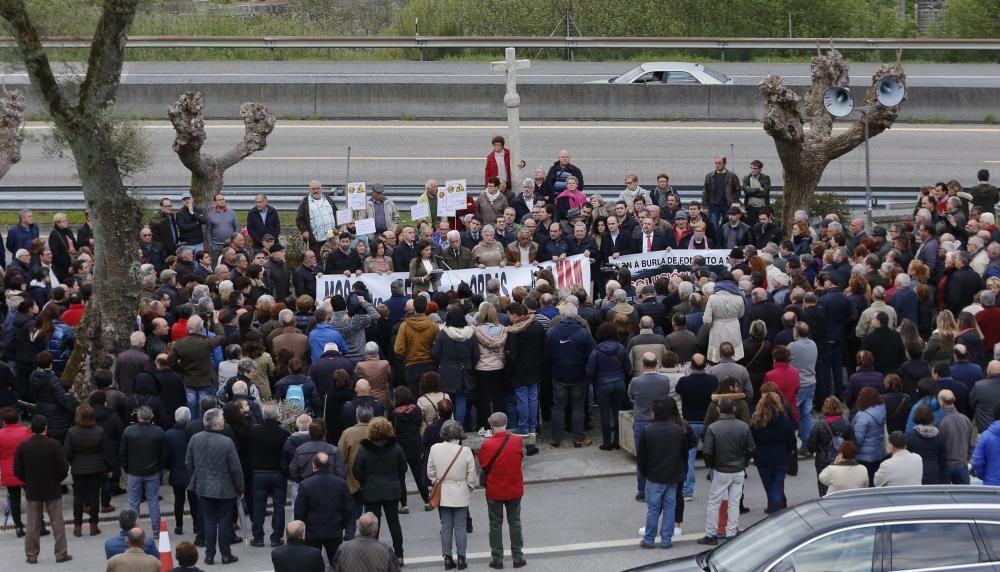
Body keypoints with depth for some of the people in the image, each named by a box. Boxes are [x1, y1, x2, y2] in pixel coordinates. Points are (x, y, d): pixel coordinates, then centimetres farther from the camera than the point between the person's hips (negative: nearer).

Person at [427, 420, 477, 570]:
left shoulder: (435, 449, -10)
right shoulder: (465, 451, -16)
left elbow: (430, 473, 1)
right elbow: (471, 477, -9)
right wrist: (470, 488, 10)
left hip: (442, 494, 2)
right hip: (461, 495, -2)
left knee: (446, 526, 10)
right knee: (460, 527, 7)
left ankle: (448, 558, 12)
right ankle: (461, 558, 10)